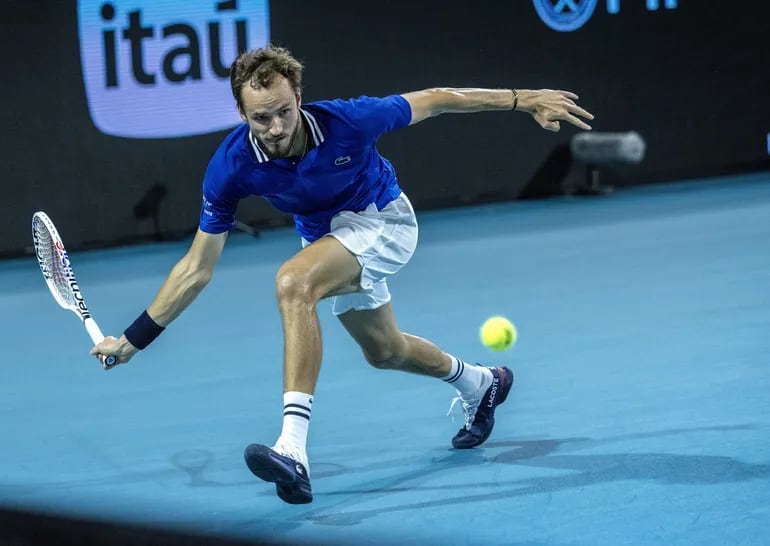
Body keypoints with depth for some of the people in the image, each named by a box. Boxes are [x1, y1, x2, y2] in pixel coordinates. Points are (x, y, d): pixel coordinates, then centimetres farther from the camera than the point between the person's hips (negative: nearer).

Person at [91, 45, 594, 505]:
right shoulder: (232, 166, -26)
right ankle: (480, 383, 56)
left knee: (294, 282, -33)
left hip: (383, 220, -5)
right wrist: (133, 339, -20)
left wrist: (524, 100, -14)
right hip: (327, 237, 5)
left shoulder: (346, 121, -33)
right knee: (383, 350, 24)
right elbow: (197, 268, -17)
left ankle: (294, 447, -37)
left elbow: (432, 100, -17)